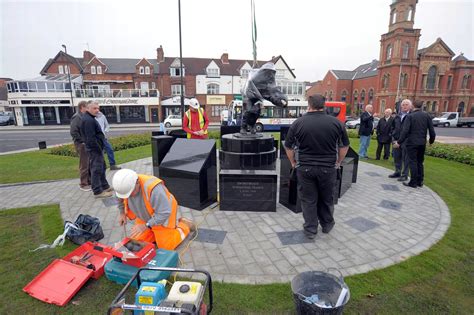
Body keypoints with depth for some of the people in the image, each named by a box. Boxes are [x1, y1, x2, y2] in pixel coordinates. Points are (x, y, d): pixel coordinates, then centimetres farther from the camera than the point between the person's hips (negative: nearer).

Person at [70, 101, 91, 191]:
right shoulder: (76, 117, -12)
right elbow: (73, 132, -20)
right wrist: (82, 141, -17)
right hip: (82, 145, -8)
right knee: (84, 165, 1)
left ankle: (89, 181, 27)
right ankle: (83, 184, 13)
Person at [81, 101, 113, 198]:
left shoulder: (90, 118, 16)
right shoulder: (88, 120, -19)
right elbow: (91, 138, -24)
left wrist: (100, 148, 16)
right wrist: (99, 149, -20)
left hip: (97, 148, 11)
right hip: (95, 149, -11)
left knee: (102, 167, 19)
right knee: (96, 169, -6)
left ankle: (105, 186, 31)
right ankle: (98, 191, 0)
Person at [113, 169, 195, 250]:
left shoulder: (153, 188, -41)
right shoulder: (125, 186, -19)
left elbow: (164, 213, -34)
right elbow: (121, 199, 8)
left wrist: (146, 226, -33)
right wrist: (122, 213, 6)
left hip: (163, 217, -6)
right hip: (144, 217, 7)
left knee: (166, 246, -2)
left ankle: (184, 225, 19)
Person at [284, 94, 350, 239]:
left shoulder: (298, 123, -5)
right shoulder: (336, 122, -2)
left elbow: (288, 147, 0)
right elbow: (344, 145, 6)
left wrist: (293, 162, 12)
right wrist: (338, 162, 17)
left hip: (305, 168, -1)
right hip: (328, 168, 1)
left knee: (308, 200, 11)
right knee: (327, 199, 19)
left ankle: (310, 230, 20)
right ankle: (327, 225, 36)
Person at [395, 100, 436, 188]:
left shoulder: (410, 116, -9)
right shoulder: (427, 116, 4)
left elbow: (405, 130, -16)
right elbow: (431, 130, 3)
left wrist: (399, 142, -11)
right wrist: (431, 140, 18)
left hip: (412, 142, -5)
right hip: (422, 143, 5)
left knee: (413, 162, -1)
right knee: (420, 162, 14)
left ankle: (413, 182, 1)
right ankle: (420, 181, 20)